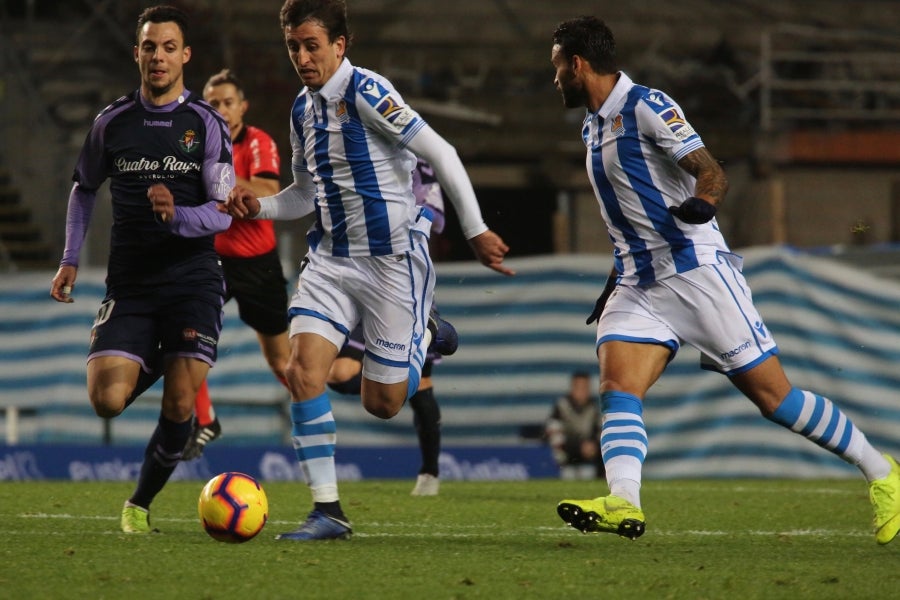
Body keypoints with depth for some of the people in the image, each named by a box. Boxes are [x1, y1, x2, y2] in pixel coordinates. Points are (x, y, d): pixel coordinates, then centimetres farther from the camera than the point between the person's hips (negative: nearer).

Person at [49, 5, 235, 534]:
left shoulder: (207, 124, -3)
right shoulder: (113, 122, 4)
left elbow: (222, 213, -7)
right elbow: (85, 189, 20)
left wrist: (177, 215, -26)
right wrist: (70, 260, 12)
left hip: (193, 277, -2)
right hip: (130, 282, 2)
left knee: (180, 407, -10)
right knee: (107, 400, -14)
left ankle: (141, 504, 13)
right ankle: (152, 365, 21)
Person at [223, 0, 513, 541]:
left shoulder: (367, 92, -16)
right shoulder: (303, 109, 8)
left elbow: (441, 155, -16)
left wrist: (476, 231, -17)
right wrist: (258, 207, 1)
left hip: (393, 259, -6)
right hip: (332, 260, 6)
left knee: (383, 403, -1)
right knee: (304, 371, -14)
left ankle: (425, 335, 32)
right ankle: (328, 512, -8)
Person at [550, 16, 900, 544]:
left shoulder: (647, 106, -10)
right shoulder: (594, 126, 17)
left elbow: (712, 173, -18)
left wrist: (702, 202, -39)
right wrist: (616, 281, 30)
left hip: (697, 272, -8)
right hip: (639, 288, 8)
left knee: (773, 395, -6)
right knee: (617, 389, -17)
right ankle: (622, 505, -33)